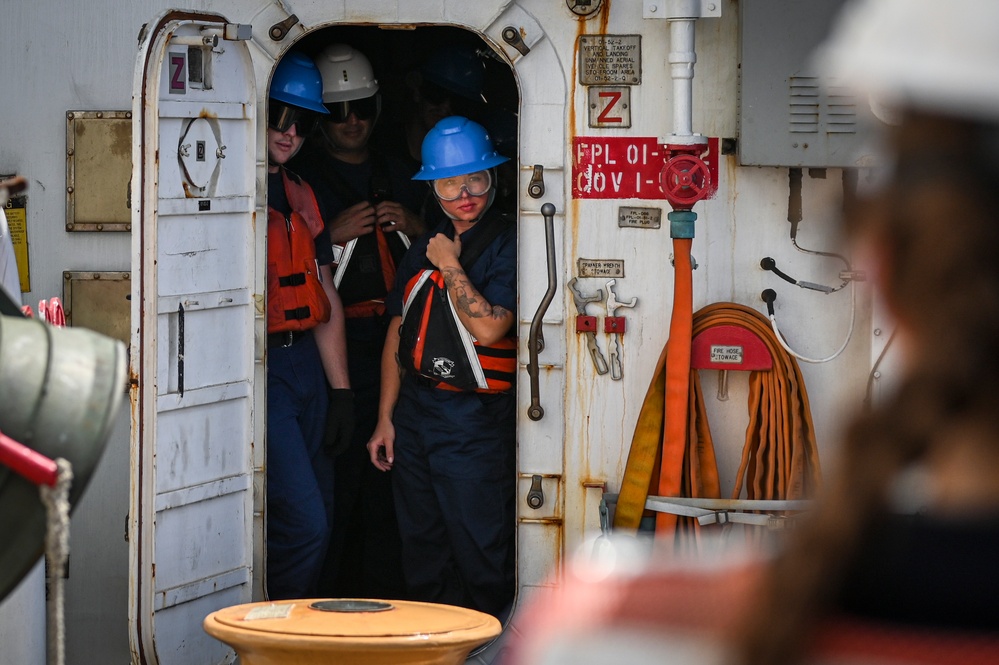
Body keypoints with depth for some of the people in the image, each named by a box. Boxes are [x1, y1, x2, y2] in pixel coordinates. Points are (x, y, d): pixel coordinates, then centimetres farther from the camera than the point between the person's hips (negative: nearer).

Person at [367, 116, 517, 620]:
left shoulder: (509, 246, -9)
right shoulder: (425, 248, 13)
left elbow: (488, 328, -22)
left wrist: (450, 267, -11)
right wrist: (385, 419, 14)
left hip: (476, 420, -7)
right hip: (413, 412, 7)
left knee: (480, 558, -3)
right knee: (422, 556, 14)